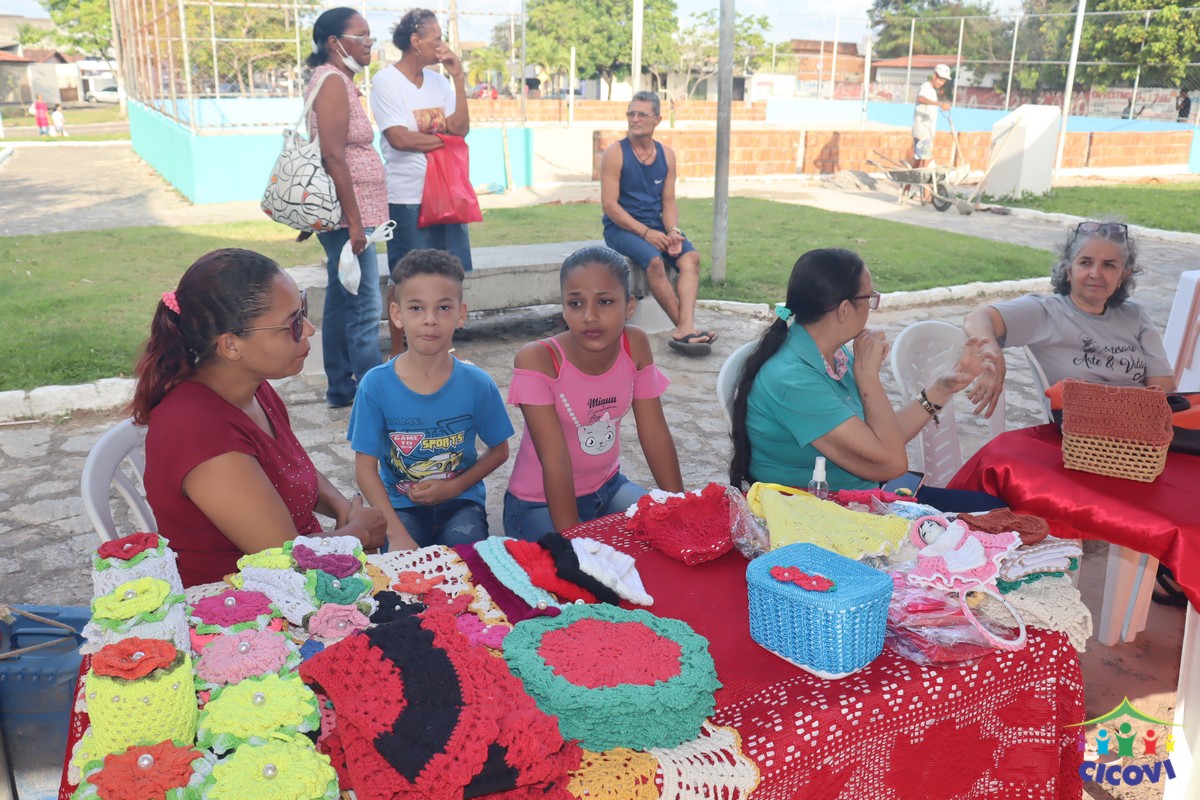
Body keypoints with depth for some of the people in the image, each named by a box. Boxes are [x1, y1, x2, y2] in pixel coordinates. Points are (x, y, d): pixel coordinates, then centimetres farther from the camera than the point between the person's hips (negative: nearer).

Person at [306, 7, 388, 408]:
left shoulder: (337, 81, 16)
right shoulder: (333, 81, -14)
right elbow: (333, 157, -21)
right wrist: (354, 221, -22)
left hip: (346, 215, 10)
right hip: (347, 214, -10)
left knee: (341, 301, 13)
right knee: (365, 307, -7)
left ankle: (341, 387, 22)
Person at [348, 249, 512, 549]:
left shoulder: (477, 384, -9)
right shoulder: (376, 384, -11)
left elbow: (499, 450, 6)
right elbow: (366, 466, -8)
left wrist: (453, 487, -10)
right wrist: (397, 533, -19)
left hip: (461, 502, 1)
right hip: (401, 505, 0)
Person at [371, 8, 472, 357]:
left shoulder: (438, 81, 10)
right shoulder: (386, 82, -6)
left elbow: (461, 128, -1)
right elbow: (400, 139, -15)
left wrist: (458, 78, -4)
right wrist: (444, 138, -4)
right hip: (407, 197, -6)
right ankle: (398, 353, 14)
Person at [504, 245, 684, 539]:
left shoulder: (635, 345, -11)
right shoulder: (537, 360, -25)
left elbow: (656, 436, -7)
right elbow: (556, 460, -27)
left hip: (607, 486, 5)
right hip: (541, 501, -5)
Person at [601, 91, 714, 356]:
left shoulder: (667, 155, 9)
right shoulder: (615, 153, -5)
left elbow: (669, 202, 8)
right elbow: (609, 205, -11)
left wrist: (672, 231, -13)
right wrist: (645, 232, -20)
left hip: (656, 226, 5)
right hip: (621, 228, -5)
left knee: (690, 256, -23)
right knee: (654, 259, -33)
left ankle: (685, 329, -36)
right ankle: (686, 327, -24)